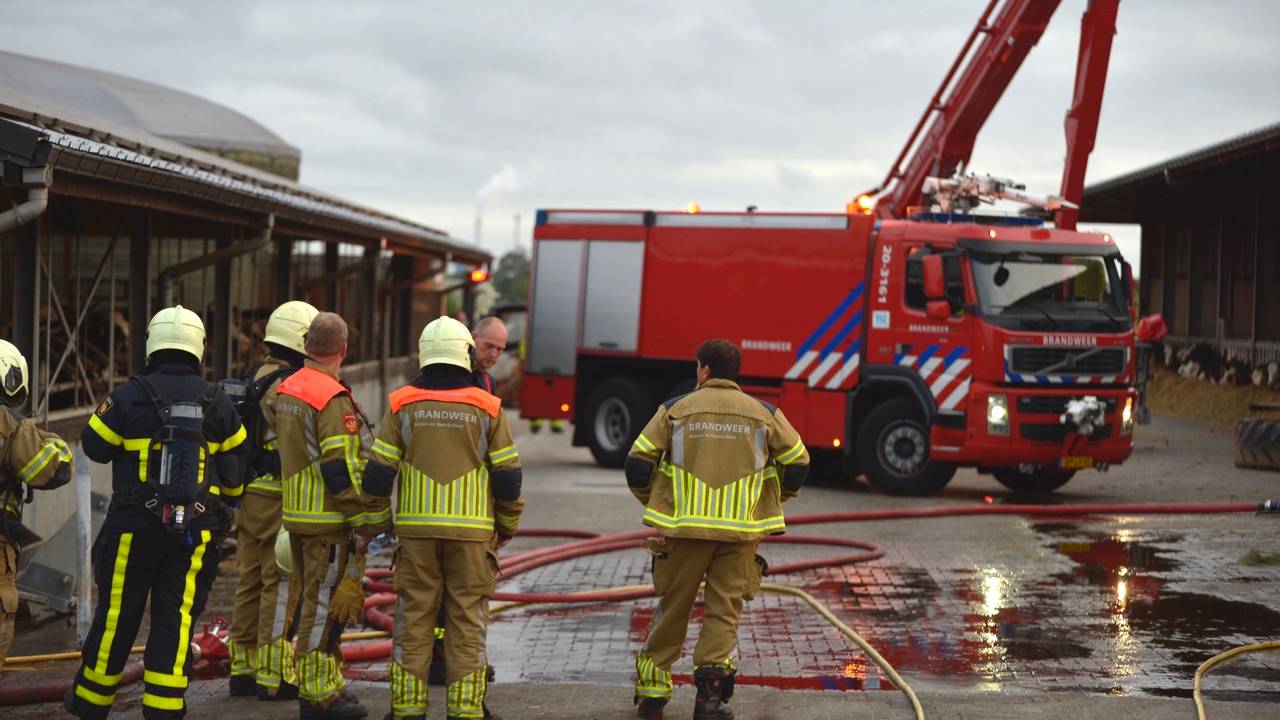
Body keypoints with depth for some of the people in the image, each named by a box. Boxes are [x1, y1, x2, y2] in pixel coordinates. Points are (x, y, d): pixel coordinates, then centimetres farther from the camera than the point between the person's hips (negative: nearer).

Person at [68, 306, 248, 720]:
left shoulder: (129, 397, -10)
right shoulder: (217, 403, 0)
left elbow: (94, 446, 3)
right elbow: (236, 458, 10)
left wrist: (110, 408, 21)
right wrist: (229, 498, 30)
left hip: (134, 528, -2)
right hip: (195, 530, 2)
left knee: (117, 615, 9)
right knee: (176, 620, 5)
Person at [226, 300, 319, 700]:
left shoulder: (251, 380, 14)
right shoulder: (289, 387, -16)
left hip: (248, 494, 9)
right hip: (279, 497, -9)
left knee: (251, 581, 13)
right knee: (280, 584, -5)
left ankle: (243, 668, 17)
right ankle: (274, 676, -4)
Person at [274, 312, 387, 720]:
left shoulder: (287, 390, 10)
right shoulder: (332, 400, -19)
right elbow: (342, 470, -23)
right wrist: (369, 520, -17)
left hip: (295, 514, 9)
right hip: (329, 521, -9)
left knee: (313, 601, 17)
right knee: (326, 605, -2)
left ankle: (323, 685, 26)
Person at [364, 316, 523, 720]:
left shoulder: (402, 405, 0)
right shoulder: (486, 408, -3)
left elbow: (378, 474, -1)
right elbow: (508, 478, -1)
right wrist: (507, 526, 14)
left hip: (416, 527, 1)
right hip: (471, 529, -1)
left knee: (414, 616, 8)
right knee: (467, 618, 5)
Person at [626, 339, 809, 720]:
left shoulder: (676, 410, 2)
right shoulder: (763, 414, 5)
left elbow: (638, 464, 0)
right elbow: (798, 464, 7)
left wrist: (653, 502, 17)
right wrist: (771, 501, 23)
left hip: (684, 528, 0)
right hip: (740, 531, 0)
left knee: (672, 607, 12)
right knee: (724, 611, 6)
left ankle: (653, 688, 18)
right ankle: (711, 686, -5)